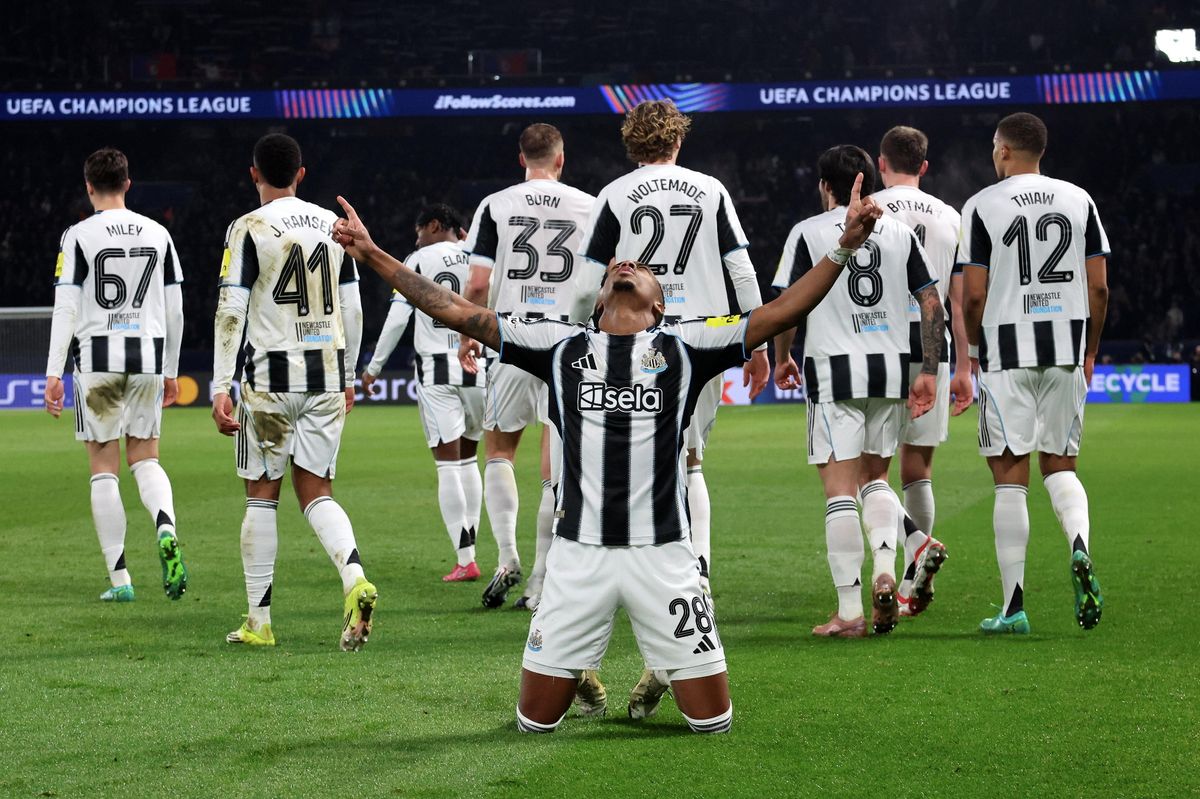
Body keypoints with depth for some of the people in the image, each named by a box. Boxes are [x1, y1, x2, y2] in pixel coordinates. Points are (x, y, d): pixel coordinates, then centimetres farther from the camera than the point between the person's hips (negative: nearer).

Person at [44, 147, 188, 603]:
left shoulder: (79, 236, -4)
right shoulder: (158, 234, 7)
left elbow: (66, 308, -9)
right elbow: (174, 310, 10)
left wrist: (53, 374, -7)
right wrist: (171, 372, 19)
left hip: (97, 359, -3)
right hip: (148, 357, 3)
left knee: (104, 469, 4)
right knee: (145, 459, 13)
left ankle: (119, 578, 1)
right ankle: (166, 528, -18)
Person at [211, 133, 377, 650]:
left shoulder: (249, 229, -6)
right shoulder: (333, 225, 9)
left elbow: (232, 311, -11)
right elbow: (353, 308, 13)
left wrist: (220, 388, -11)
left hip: (273, 374, -4)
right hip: (328, 373, 4)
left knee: (262, 494, 6)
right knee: (315, 492, 9)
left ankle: (259, 621, 10)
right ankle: (354, 578, -17)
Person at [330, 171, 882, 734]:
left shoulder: (683, 346, 8)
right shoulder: (561, 346, 11)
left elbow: (780, 314, 3)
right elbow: (458, 313, 10)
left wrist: (843, 248, -8)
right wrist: (372, 255, 6)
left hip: (662, 554, -1)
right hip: (579, 554, 1)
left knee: (711, 718, 1)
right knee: (536, 719, 4)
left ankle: (657, 681, 33)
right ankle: (583, 677, 37)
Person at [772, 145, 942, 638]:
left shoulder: (808, 232, -1)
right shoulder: (900, 232, 9)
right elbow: (932, 305, 5)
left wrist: (782, 358, 12)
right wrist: (928, 372, 8)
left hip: (834, 368, -4)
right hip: (890, 367, 4)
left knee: (840, 488, -3)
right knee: (876, 477, 19)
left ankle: (849, 612, -6)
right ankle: (885, 570, -4)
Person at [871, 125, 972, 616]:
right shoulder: (950, 219, 9)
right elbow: (960, 302, 9)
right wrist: (963, 369, 13)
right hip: (932, 352, 4)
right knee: (918, 470, 10)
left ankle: (917, 544, -22)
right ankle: (911, 588, 10)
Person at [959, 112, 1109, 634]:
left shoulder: (983, 206, -4)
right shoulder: (1078, 200, 7)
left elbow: (974, 295, -6)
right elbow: (1099, 287, 5)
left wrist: (972, 348, 12)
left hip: (1007, 347, -3)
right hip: (1066, 345, 3)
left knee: (1010, 477, 1)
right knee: (1059, 464, 15)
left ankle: (1013, 606, -1)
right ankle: (1080, 548, -15)